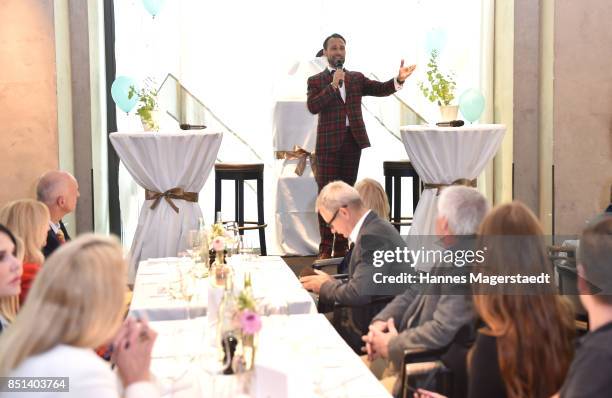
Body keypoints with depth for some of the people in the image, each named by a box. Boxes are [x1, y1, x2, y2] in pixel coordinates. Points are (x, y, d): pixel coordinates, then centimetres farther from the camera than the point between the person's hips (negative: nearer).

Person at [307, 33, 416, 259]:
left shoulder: (357, 78, 14)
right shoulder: (316, 81, 5)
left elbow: (380, 89, 2)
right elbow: (312, 107, -11)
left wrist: (399, 80, -15)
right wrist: (333, 85, -16)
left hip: (353, 141, 3)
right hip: (329, 143, -3)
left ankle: (341, 245, 14)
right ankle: (326, 247, 2)